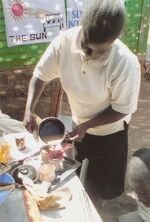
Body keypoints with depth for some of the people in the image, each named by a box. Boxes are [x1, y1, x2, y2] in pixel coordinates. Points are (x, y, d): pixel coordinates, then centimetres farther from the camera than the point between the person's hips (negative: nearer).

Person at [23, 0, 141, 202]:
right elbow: (41, 74, -12)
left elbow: (121, 109, -22)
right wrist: (29, 110, -25)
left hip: (109, 130, -3)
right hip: (79, 123, 4)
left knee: (105, 187, 19)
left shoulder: (126, 64, -36)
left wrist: (86, 125, -29)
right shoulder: (64, 41, -26)